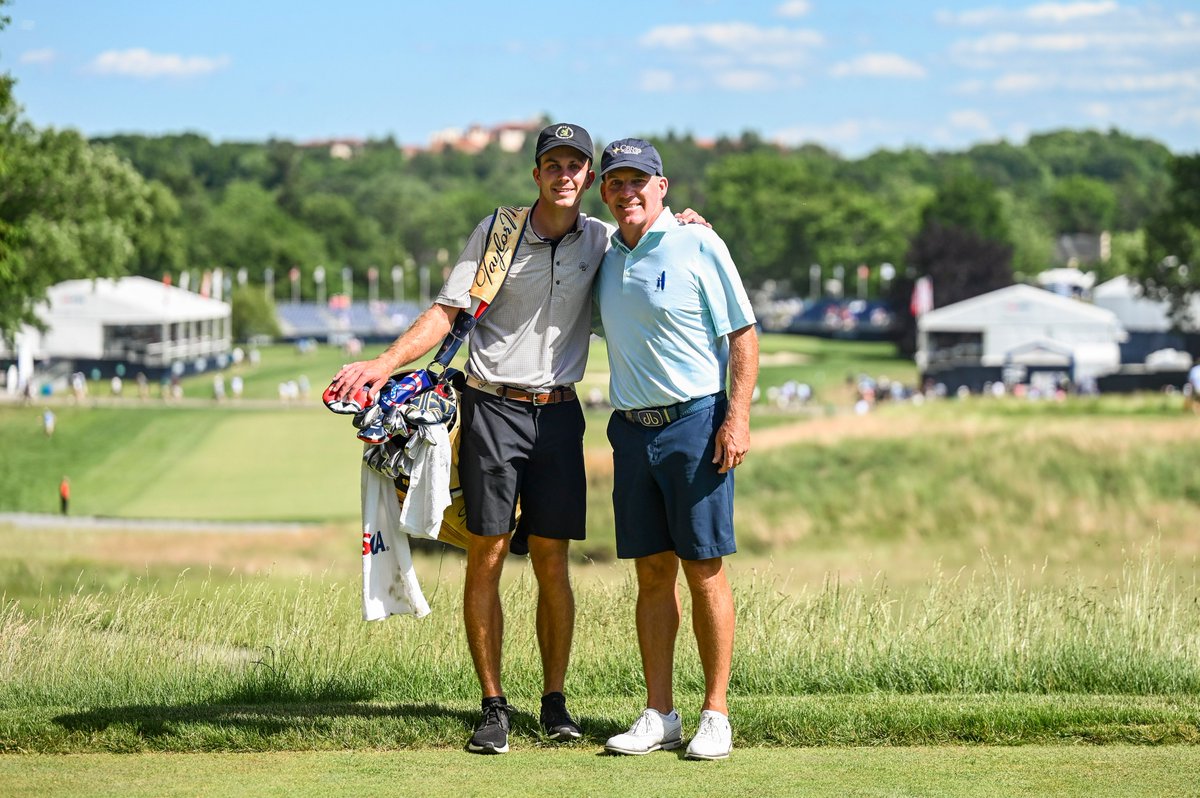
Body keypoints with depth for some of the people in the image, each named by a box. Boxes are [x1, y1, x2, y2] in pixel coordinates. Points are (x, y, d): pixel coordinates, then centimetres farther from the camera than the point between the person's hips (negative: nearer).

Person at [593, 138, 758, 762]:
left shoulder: (698, 246, -4)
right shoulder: (606, 259, 13)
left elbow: (743, 335, -5)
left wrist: (738, 418, -14)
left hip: (695, 423, -5)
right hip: (632, 429, 5)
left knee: (704, 572, -4)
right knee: (652, 575, 7)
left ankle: (715, 715, 2)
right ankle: (659, 715, 11)